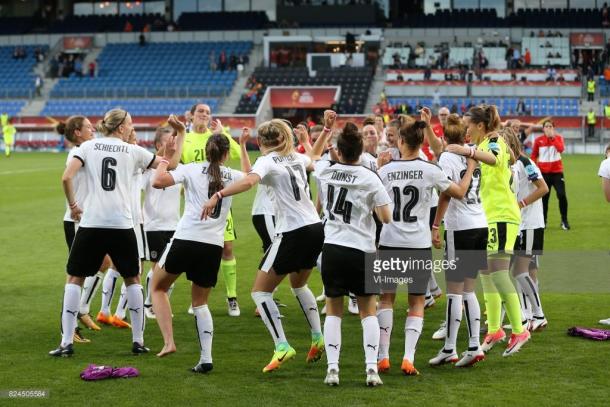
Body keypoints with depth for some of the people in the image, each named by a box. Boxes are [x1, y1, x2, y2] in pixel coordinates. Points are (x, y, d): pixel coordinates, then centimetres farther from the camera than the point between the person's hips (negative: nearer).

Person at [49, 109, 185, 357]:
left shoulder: (88, 146, 5)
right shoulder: (133, 151, 6)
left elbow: (66, 178, -7)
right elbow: (171, 165, 13)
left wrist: (72, 204, 9)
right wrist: (180, 135, 24)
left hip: (91, 224, 0)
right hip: (121, 225, 0)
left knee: (75, 279, 10)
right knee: (132, 279, 16)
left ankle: (66, 342, 2)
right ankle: (138, 341, 15)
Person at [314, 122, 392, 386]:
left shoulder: (325, 170, 1)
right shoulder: (370, 178, -8)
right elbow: (386, 218, -7)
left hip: (332, 248, 2)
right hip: (362, 250, -2)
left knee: (333, 309, 13)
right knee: (368, 310, 12)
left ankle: (332, 368, 2)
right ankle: (371, 368, 1)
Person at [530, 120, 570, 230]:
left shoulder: (558, 138, 0)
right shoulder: (538, 140, 2)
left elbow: (561, 149, -20)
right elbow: (534, 156, 8)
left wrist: (553, 137, -21)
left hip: (557, 171, -1)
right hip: (544, 172, 1)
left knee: (562, 195, -11)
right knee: (544, 197, 3)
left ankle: (564, 220, 1)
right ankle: (543, 220, 17)